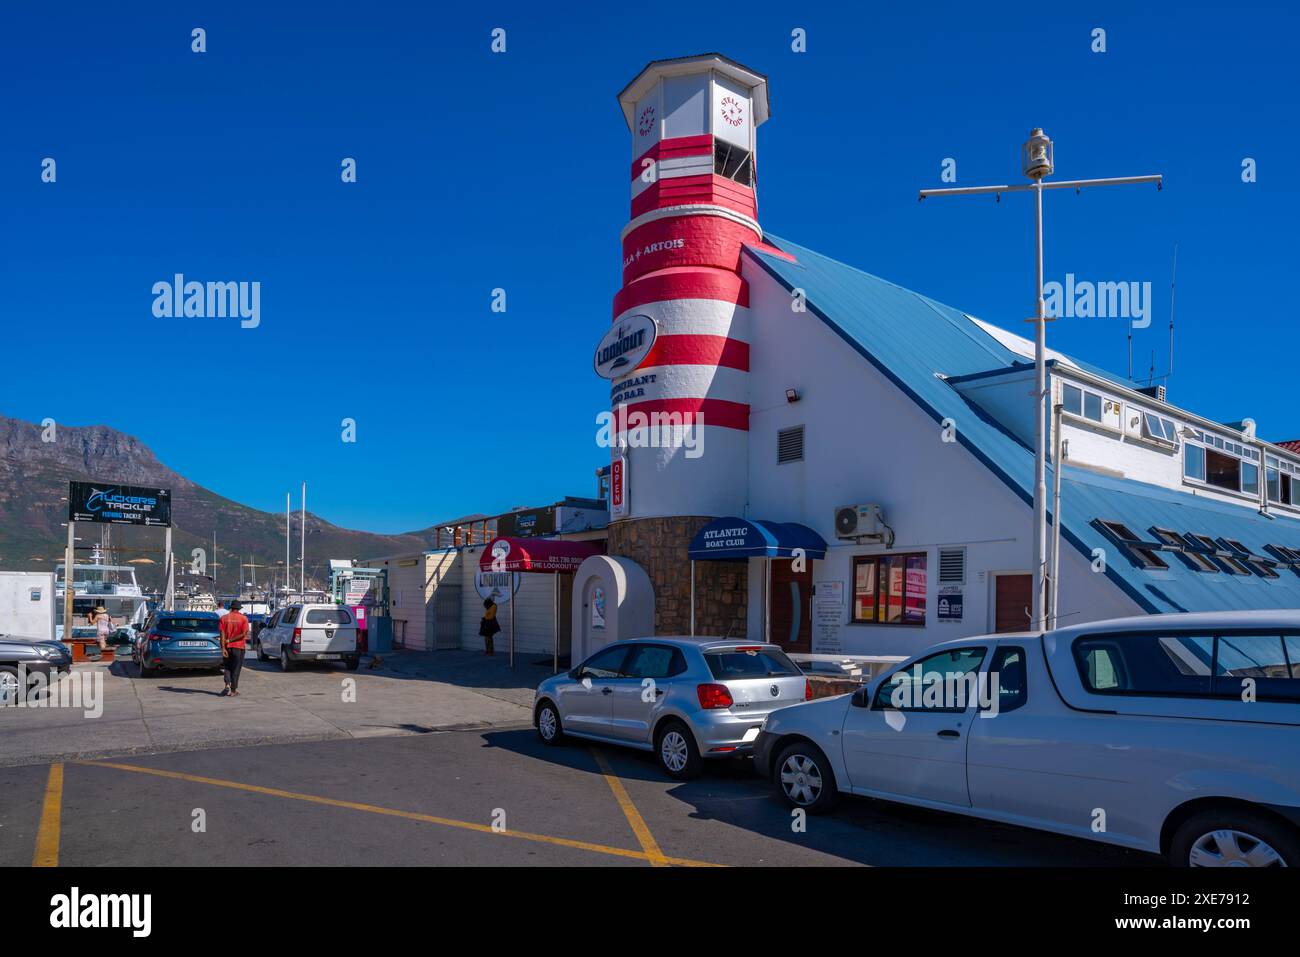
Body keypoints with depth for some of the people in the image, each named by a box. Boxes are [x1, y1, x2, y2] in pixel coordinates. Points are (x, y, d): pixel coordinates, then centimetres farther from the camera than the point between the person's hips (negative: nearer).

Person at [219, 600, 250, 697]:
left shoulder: (224, 618, 1)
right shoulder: (243, 618, -4)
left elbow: (222, 634, -5)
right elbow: (244, 634, -13)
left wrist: (223, 648, -7)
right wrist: (230, 640, -7)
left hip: (227, 647, 2)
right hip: (238, 647, -1)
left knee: (227, 667, 16)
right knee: (236, 669, 5)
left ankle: (227, 685, -3)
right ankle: (233, 691, 7)